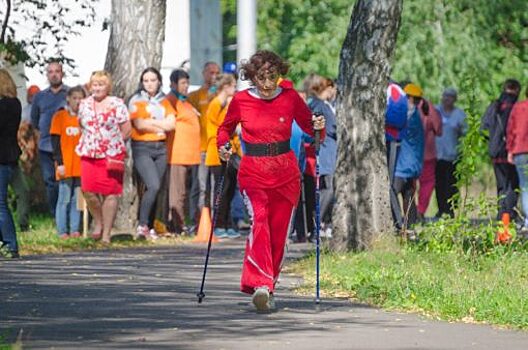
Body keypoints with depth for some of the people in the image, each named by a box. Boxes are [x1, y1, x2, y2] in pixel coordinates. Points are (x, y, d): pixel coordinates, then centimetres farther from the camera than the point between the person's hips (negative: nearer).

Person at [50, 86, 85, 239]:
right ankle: (62, 231, 0)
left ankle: (75, 230, 8)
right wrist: (60, 163, -10)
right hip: (66, 166, -3)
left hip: (81, 165, 3)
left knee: (77, 199, 5)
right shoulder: (60, 116, 0)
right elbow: (55, 141, -2)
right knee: (64, 199, -3)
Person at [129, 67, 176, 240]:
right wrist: (160, 125, -4)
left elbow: (171, 124, 2)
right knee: (153, 186, -19)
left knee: (155, 189, 3)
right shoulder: (136, 101, 0)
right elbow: (139, 124, -13)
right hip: (142, 148, -5)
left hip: (160, 148, 5)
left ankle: (150, 228, 10)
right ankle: (142, 225, -13)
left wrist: (150, 122, -8)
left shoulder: (164, 102, 15)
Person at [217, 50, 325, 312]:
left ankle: (265, 286, 21)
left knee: (278, 233, 4)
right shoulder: (241, 101, -1)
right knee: (259, 221, -24)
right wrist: (223, 147, -6)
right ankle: (261, 285, -35)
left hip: (286, 172, 2)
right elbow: (226, 128, 13)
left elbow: (308, 125, 13)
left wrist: (318, 128, -9)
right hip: (253, 171, -2)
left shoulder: (290, 98, 1)